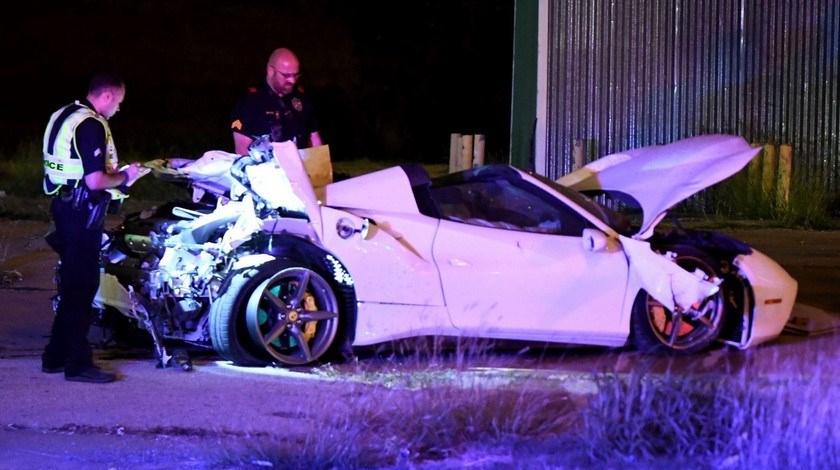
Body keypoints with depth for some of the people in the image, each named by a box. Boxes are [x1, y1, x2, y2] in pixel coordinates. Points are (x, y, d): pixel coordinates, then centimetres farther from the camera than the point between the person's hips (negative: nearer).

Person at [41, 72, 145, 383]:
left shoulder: (63, 116, 12)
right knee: (82, 285, -5)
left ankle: (56, 356, 22)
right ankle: (78, 363, -3)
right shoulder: (91, 126, -18)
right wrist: (126, 176, -8)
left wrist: (115, 173, 18)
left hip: (63, 204, 10)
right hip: (83, 213, -10)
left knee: (71, 284, 17)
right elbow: (95, 181, -25)